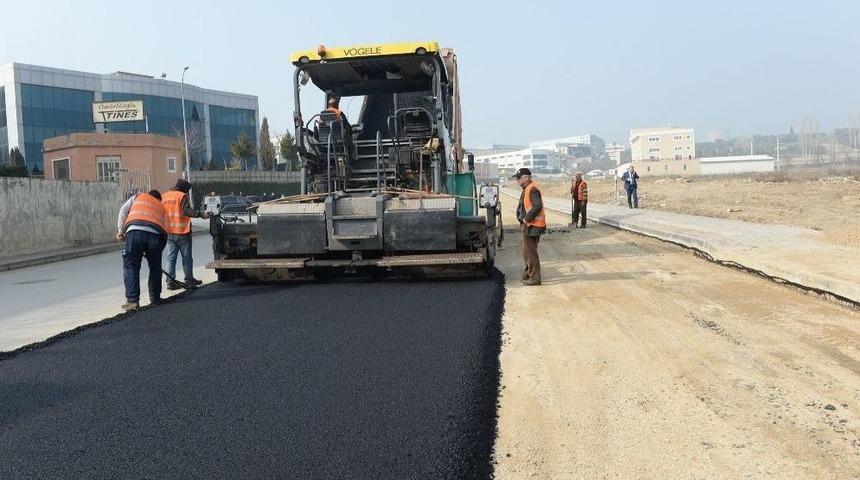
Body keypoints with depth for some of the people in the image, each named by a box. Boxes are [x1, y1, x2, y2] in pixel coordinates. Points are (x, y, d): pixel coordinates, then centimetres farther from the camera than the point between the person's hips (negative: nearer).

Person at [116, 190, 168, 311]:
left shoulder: (138, 197, 32)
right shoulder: (162, 208, 35)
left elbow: (123, 210, 16)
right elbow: (165, 230, 28)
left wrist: (120, 230, 15)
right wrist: (156, 252, 32)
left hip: (134, 230, -2)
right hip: (155, 234, 2)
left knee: (131, 266, 3)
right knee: (155, 267, 18)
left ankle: (132, 300, -3)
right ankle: (155, 298, 26)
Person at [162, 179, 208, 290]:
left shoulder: (164, 196, 10)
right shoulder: (182, 196, -10)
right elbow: (187, 211, -23)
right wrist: (201, 215, -28)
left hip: (169, 232, 6)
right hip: (182, 232, -6)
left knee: (171, 257, 7)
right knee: (187, 257, 6)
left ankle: (170, 281, 3)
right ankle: (189, 280, 11)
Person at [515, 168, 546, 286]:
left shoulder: (532, 189, -18)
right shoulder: (526, 190, 16)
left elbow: (537, 206, -29)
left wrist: (527, 218, -22)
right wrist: (522, 218, 9)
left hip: (533, 226, -11)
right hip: (528, 225, 11)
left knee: (531, 252, -7)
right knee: (527, 251, 20)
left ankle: (535, 278, -2)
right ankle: (528, 275, 32)